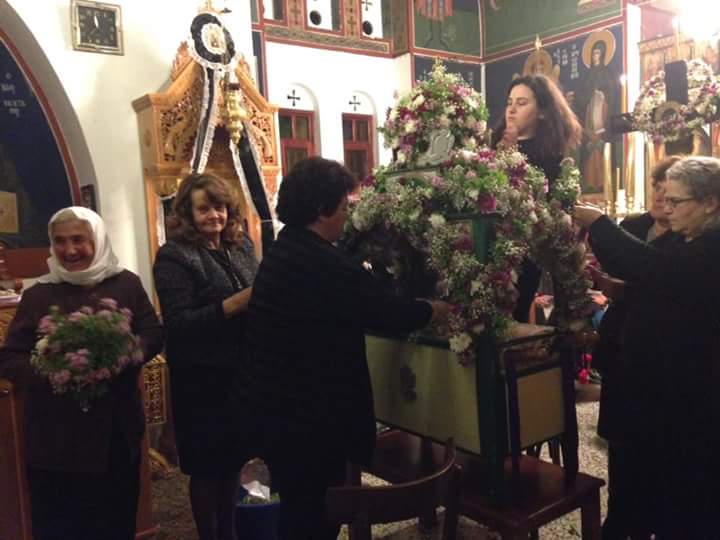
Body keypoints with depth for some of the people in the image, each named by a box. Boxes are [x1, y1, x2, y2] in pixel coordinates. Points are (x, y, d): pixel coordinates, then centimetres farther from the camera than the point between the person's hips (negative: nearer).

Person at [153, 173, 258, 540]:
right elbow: (178, 323, -19)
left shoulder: (241, 246, 7)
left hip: (242, 370, 6)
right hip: (201, 379, -6)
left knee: (233, 458, 18)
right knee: (207, 465, 8)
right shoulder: (173, 257, -11)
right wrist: (234, 304, -27)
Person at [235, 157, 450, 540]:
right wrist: (435, 309, 2)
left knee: (299, 506, 24)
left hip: (273, 401, 10)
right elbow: (387, 313, -17)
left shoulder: (284, 250, 8)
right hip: (307, 411, -10)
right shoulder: (325, 263, -24)